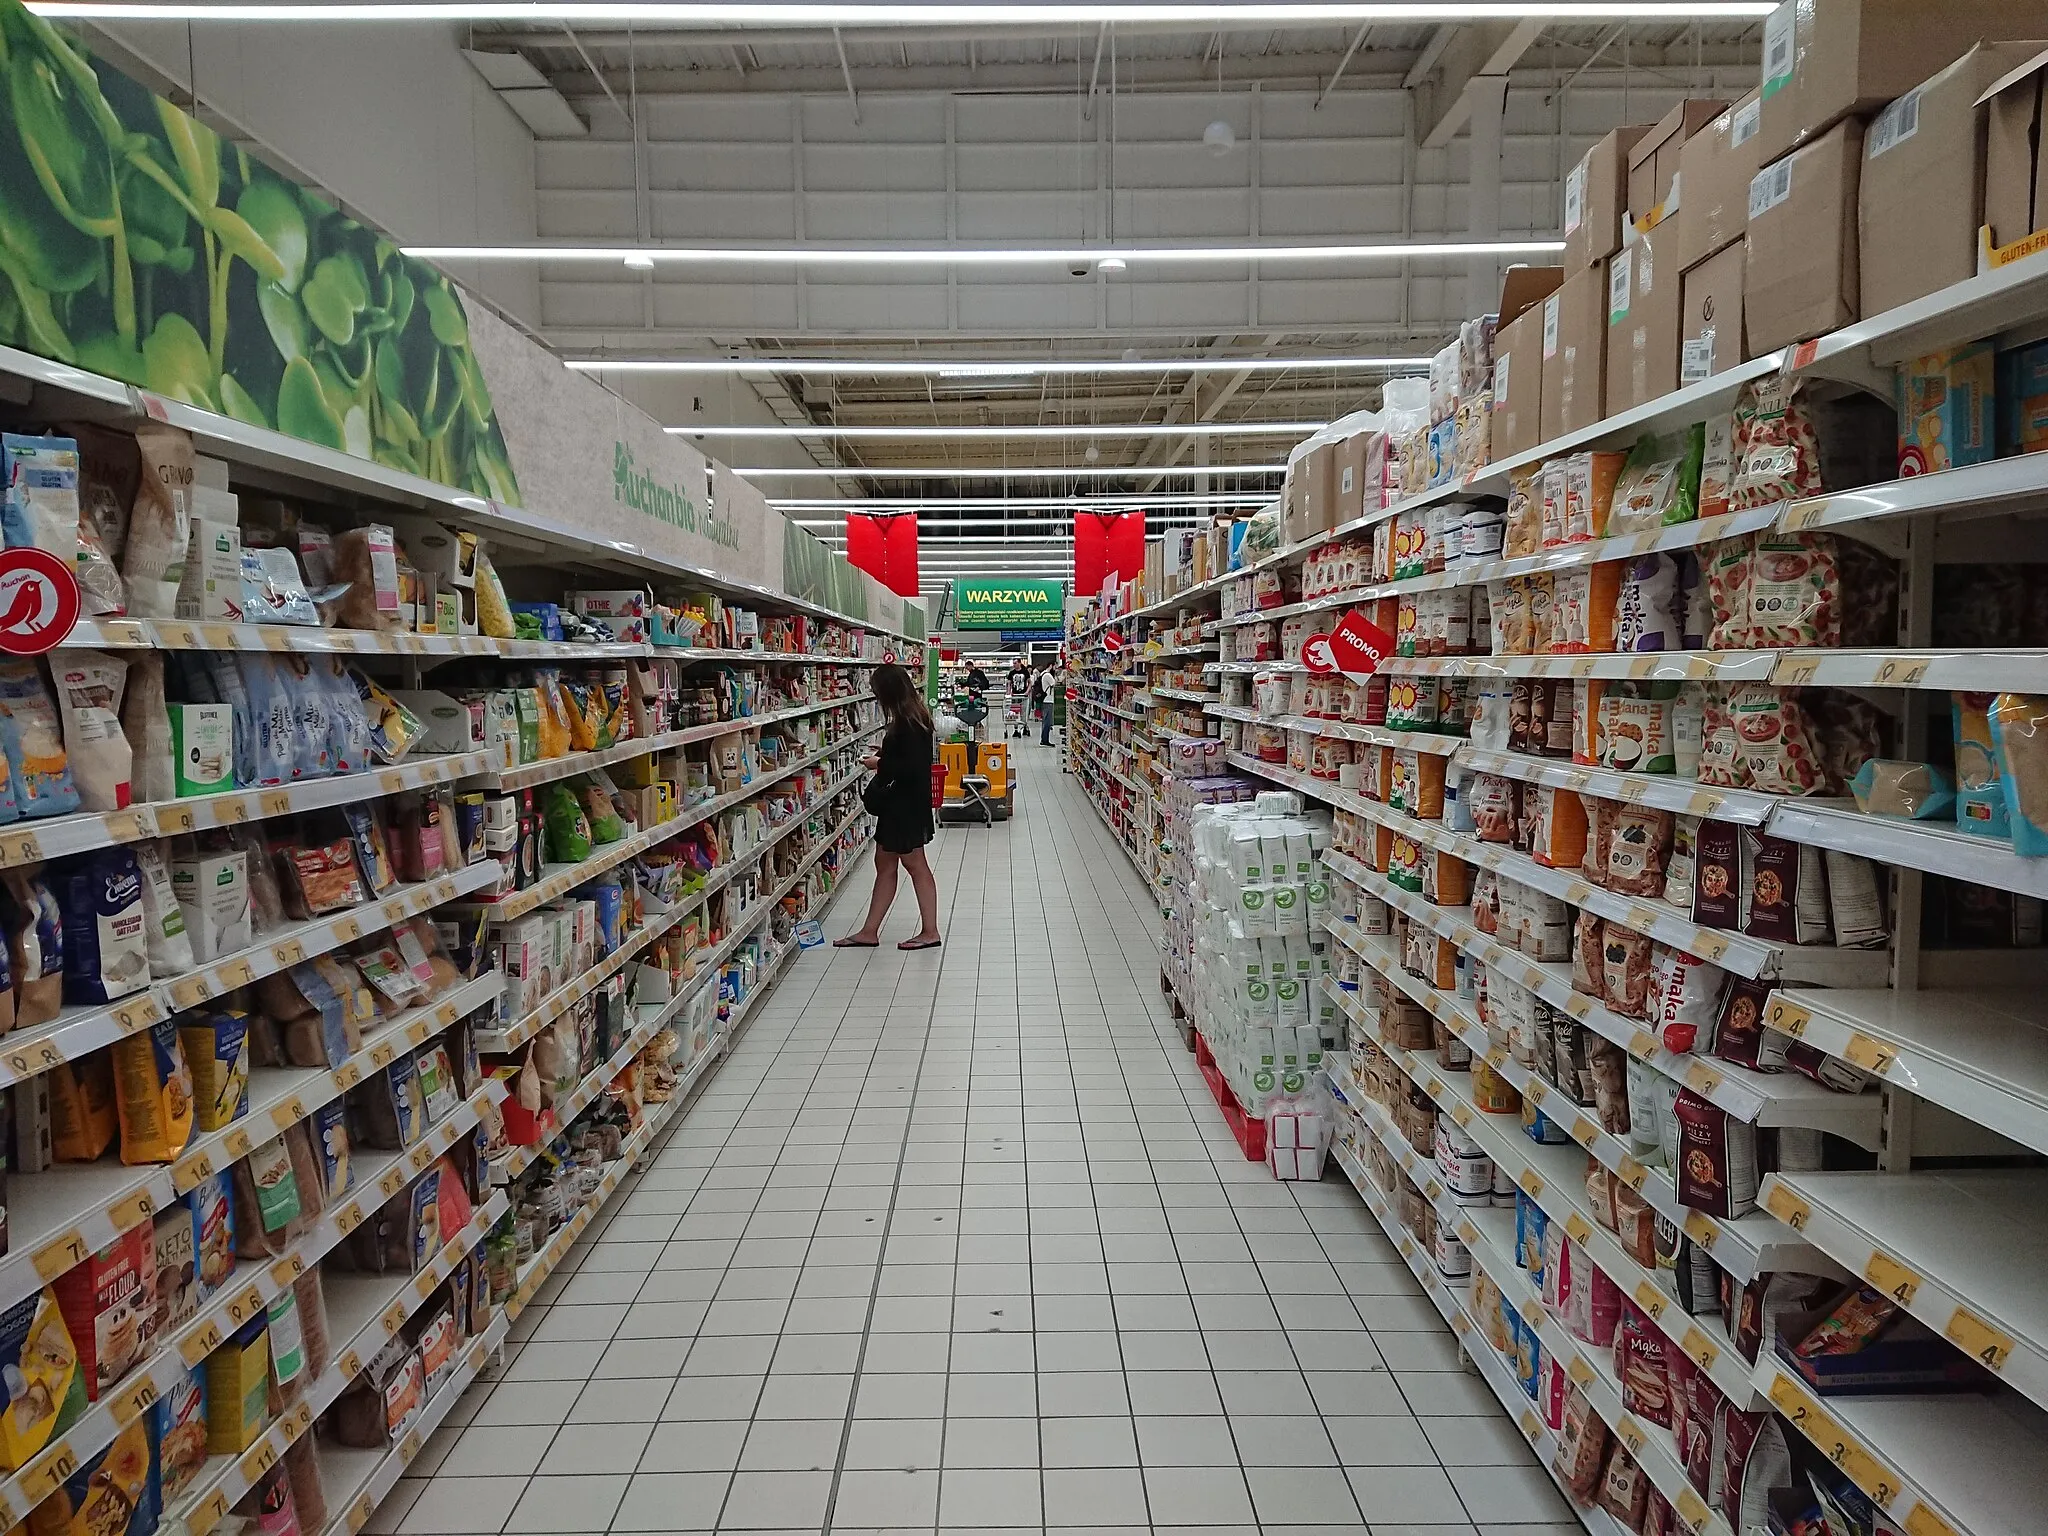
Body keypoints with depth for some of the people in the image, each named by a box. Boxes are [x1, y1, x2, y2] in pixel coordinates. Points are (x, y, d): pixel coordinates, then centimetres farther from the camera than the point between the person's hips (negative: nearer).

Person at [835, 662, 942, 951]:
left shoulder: (908, 723, -21)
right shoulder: (912, 717, 8)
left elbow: (911, 767, -26)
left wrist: (880, 765, -15)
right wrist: (882, 758, 5)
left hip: (907, 804, -10)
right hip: (897, 801, 10)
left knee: (915, 865, 1)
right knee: (884, 864, 13)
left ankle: (930, 932, 12)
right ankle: (869, 931, 20)